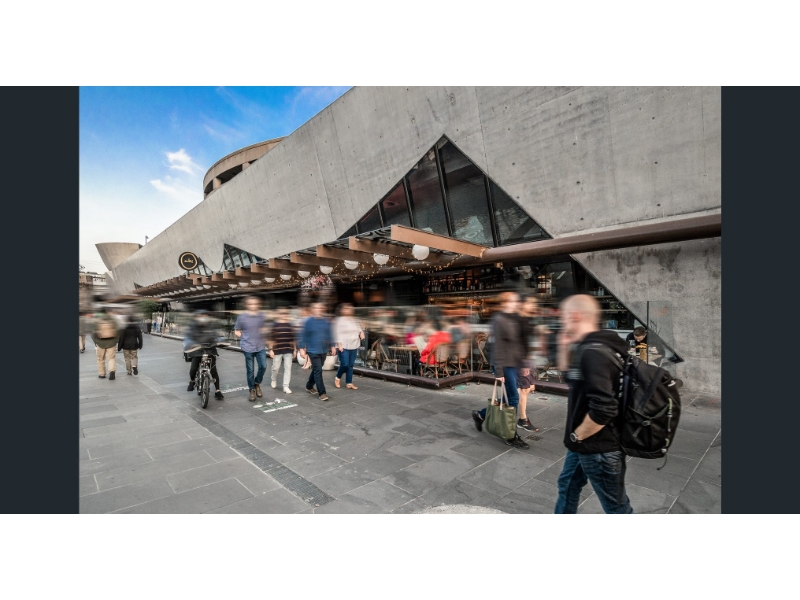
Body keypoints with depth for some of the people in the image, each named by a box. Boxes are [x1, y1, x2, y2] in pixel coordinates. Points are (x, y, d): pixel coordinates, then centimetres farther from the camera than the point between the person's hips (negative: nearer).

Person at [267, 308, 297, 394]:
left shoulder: (290, 326, 8)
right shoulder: (275, 326, -4)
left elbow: (293, 339, 12)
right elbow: (271, 339, -6)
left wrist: (295, 349, 10)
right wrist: (271, 350, -10)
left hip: (288, 351, 3)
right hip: (277, 351, -3)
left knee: (288, 368, -1)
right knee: (276, 367, 10)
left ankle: (286, 386, 4)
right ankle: (274, 380, 39)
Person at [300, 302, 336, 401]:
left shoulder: (326, 321, 6)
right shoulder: (309, 321, -7)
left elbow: (330, 334, 13)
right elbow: (303, 336, -5)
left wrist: (332, 346, 11)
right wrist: (302, 348, -8)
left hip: (324, 350, 5)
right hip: (313, 350, -5)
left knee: (316, 370, 17)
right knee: (318, 371, -8)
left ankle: (309, 386, 36)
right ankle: (322, 393, -4)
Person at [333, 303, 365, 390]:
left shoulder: (354, 320, 13)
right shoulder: (339, 320, -6)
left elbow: (359, 328, 23)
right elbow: (337, 333, -11)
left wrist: (361, 332, 0)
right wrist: (339, 344, -17)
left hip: (353, 346, 6)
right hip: (343, 347, -6)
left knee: (351, 365, 7)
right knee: (345, 364, -9)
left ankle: (349, 383, 14)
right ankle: (338, 378, 19)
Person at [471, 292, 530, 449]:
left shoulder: (515, 319, 11)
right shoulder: (499, 320, -15)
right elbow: (498, 347, -18)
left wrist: (523, 362, 14)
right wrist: (499, 371, -19)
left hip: (515, 364, 9)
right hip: (505, 365, -8)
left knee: (508, 398, 13)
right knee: (513, 398, -2)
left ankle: (480, 415, 32)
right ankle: (511, 435, 13)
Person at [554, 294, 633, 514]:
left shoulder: (593, 352, -28)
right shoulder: (587, 348, 3)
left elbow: (604, 409, -34)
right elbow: (569, 377, 17)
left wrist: (577, 436, -18)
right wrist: (565, 348, 1)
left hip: (599, 447, -10)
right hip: (586, 443, 10)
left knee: (616, 506, 11)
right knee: (567, 486, 25)